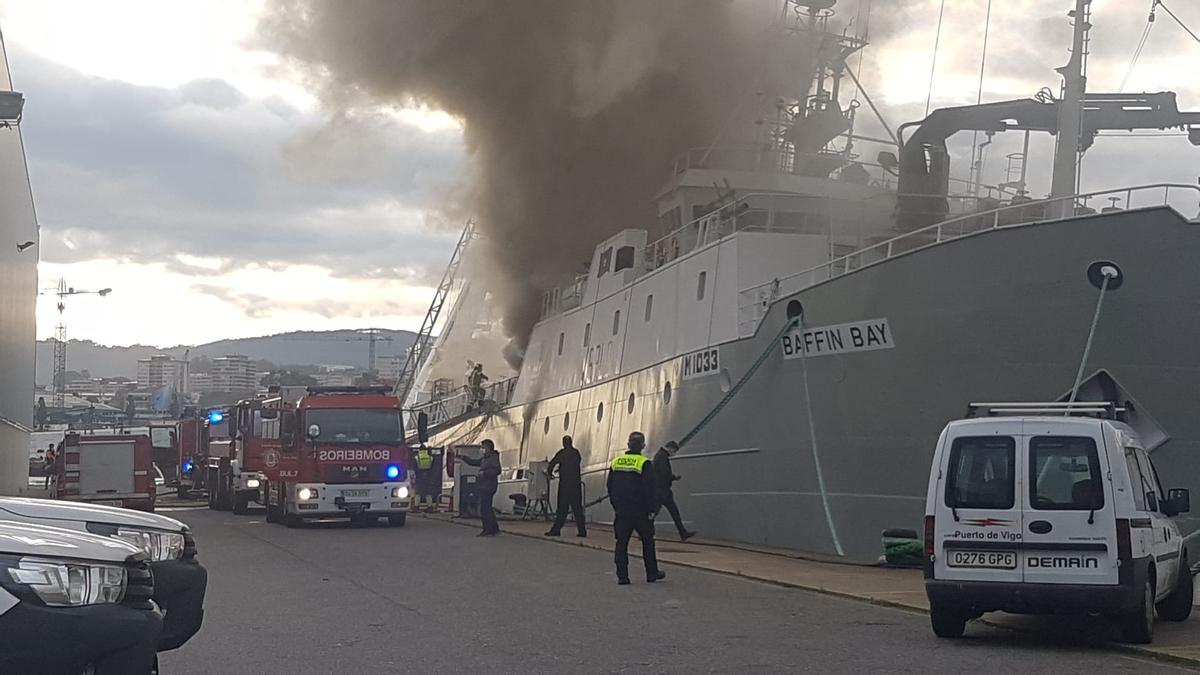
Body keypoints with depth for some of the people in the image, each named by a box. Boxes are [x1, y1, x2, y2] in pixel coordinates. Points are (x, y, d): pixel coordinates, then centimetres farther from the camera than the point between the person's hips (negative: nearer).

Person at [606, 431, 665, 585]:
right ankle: (652, 573, 17)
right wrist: (651, 510, -7)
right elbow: (649, 490, -13)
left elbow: (610, 487, 11)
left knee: (622, 543, 5)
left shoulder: (615, 463, 6)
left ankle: (622, 576, 1)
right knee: (648, 541, 12)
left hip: (621, 511, 3)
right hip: (640, 512, -3)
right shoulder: (645, 464, -10)